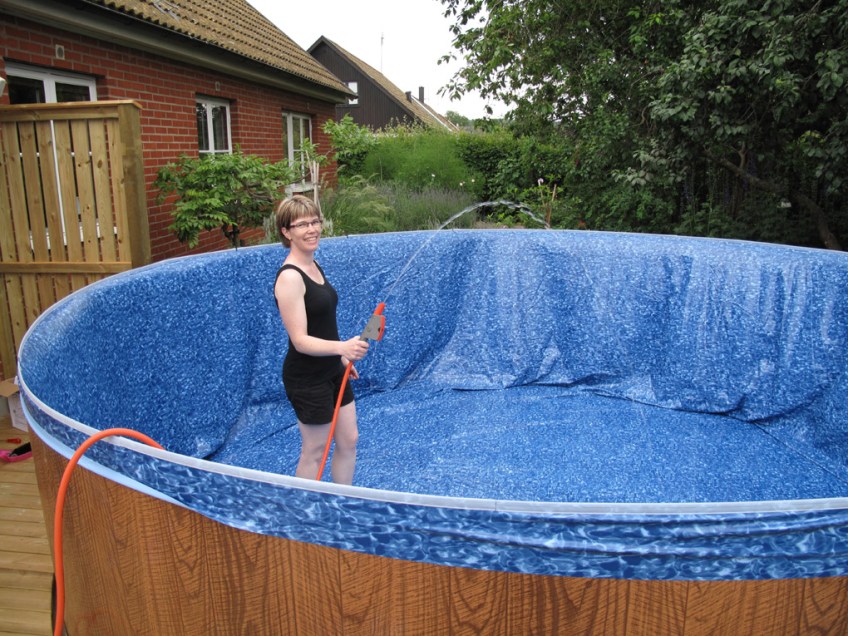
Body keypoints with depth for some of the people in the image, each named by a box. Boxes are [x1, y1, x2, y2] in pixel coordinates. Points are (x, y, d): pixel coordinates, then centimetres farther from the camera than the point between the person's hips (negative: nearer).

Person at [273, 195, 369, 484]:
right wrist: (342, 347, -41)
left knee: (349, 440, 17)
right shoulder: (289, 278, -22)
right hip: (306, 379, -9)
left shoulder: (314, 265, 5)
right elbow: (300, 341, -26)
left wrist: (342, 357, 23)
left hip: (331, 371, 9)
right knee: (314, 452, 7)